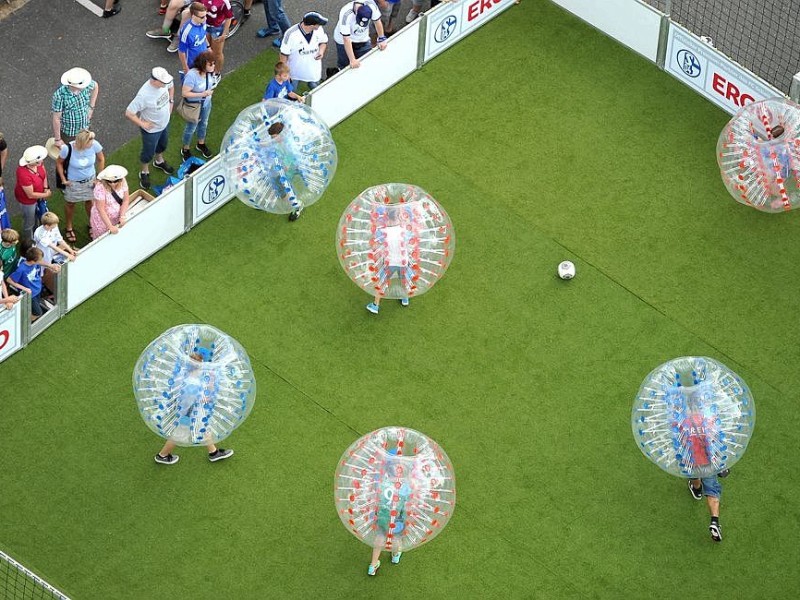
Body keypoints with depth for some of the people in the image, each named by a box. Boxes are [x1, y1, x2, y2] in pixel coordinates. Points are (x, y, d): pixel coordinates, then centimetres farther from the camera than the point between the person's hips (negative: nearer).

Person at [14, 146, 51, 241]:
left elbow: (44, 172, 0)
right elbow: (30, 195, -31)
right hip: (27, 199, -7)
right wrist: (46, 195, -17)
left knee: (35, 216, 32)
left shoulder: (38, 163, -25)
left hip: (37, 194, 7)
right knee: (29, 222, 18)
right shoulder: (24, 175, -44)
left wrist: (46, 188, -9)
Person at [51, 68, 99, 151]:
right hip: (66, 133, -4)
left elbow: (95, 86, 6)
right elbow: (56, 118, -23)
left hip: (83, 129, 4)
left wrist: (91, 107, 4)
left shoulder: (85, 86, -21)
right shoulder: (60, 95, -34)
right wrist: (57, 139, -14)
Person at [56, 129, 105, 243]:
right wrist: (63, 179, -12)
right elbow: (59, 162, -13)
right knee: (70, 204, 22)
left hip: (90, 181, 2)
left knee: (90, 202, 22)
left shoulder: (94, 145, -28)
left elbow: (101, 159, -7)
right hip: (73, 182, -2)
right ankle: (69, 228, 48)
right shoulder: (67, 149, -34)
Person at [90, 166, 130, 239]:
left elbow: (126, 200, -6)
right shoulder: (100, 188, -31)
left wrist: (122, 216, -17)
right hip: (102, 219, -4)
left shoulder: (122, 182, -16)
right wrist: (110, 226, -29)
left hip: (116, 218, 4)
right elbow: (101, 210, -29)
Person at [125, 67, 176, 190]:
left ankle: (159, 161, 63)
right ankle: (144, 172, 46)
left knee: (162, 144, 33)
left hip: (165, 123, 6)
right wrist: (142, 124, -25)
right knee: (148, 152, 19)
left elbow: (170, 87, 7)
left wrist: (171, 102, 0)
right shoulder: (144, 95, -42)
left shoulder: (164, 82, -22)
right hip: (151, 129, -6)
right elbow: (129, 113, -35)